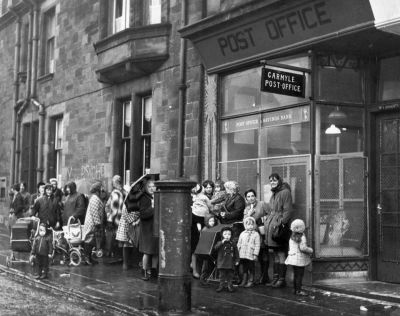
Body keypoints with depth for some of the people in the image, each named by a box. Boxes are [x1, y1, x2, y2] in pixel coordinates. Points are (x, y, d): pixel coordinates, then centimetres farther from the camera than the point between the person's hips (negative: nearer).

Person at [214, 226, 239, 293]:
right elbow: (215, 248, -18)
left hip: (231, 264, 1)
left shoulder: (233, 244, 5)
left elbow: (236, 253, 10)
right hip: (222, 263, -1)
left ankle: (229, 285, 16)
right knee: (222, 275, 5)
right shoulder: (220, 243, 1)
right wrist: (222, 242, -26)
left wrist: (237, 260, 6)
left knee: (230, 275, 7)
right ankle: (221, 285, 14)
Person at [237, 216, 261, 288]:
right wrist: (238, 252, 9)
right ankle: (244, 281, 17)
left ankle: (251, 281, 11)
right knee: (244, 269, 9)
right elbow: (239, 244, 17)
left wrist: (255, 254, -8)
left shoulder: (256, 234, 0)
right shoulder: (242, 234, 12)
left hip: (251, 256, -4)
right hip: (242, 255, 4)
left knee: (251, 269, 3)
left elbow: (257, 245, -3)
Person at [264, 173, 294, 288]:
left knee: (281, 253, -7)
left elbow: (288, 211, -14)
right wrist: (267, 221, 18)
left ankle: (282, 279, -4)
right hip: (271, 225, 9)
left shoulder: (285, 192, -7)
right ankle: (275, 278, 16)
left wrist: (282, 222, -21)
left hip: (279, 226, -9)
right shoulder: (274, 194, 21)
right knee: (275, 253, 11)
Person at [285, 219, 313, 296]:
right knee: (300, 274, -4)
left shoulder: (292, 237, 8)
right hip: (300, 259, -8)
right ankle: (298, 290, -5)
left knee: (295, 274, 14)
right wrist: (311, 250, -7)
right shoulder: (302, 237, -16)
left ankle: (295, 289, 19)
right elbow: (303, 248, -22)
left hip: (293, 257, 8)